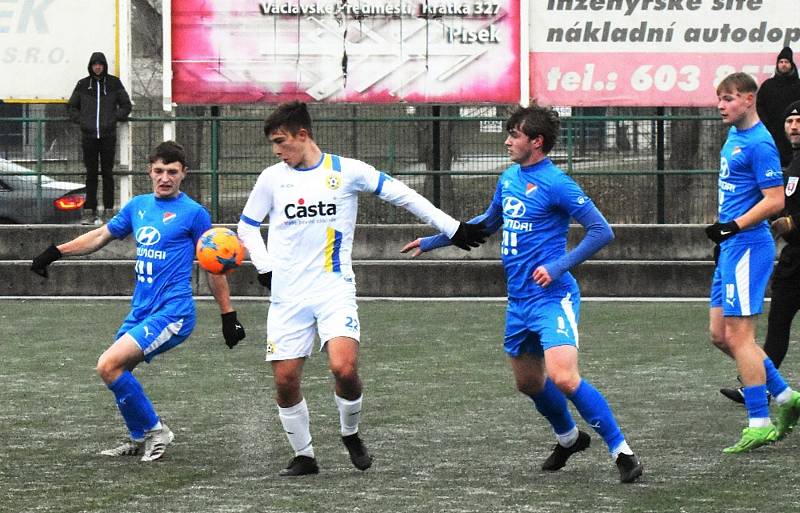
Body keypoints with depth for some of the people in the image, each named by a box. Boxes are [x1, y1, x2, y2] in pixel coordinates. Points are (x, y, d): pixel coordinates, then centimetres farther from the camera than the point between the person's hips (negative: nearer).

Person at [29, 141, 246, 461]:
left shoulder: (193, 213, -6)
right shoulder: (138, 206, 12)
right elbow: (101, 236, 24)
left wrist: (229, 316, 0)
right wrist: (55, 252, 16)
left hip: (172, 312, -8)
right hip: (140, 311, 8)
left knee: (109, 366, -19)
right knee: (117, 371, 14)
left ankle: (155, 430, -5)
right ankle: (139, 440, 32)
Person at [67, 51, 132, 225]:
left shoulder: (114, 83, 4)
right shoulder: (83, 85, 7)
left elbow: (126, 105, 11)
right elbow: (71, 106, 16)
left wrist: (115, 118, -1)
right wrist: (80, 120, 2)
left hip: (108, 135, -1)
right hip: (89, 136, 1)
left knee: (107, 173, 1)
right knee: (91, 173, 3)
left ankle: (108, 211, 2)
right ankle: (89, 211, 3)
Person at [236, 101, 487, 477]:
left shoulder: (346, 171, -1)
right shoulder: (272, 178, 5)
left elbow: (401, 195, 5)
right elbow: (246, 226, 18)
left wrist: (453, 229, 5)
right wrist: (266, 268, 3)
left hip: (334, 290, -3)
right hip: (288, 297, 3)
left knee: (344, 367, -21)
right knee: (285, 379, -3)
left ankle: (350, 433, 6)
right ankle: (303, 456, 15)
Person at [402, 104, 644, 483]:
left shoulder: (555, 183, -13)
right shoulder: (509, 178, 12)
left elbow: (602, 231, -16)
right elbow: (488, 222, 30)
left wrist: (558, 267, -22)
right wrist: (433, 242, 32)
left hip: (552, 297, -9)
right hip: (518, 302, 9)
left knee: (563, 378, -23)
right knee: (528, 382, 19)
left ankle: (621, 451, -15)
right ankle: (568, 438, 43)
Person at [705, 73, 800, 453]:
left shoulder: (759, 144, -16)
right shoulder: (734, 137, 14)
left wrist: (734, 226, -25)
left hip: (747, 246, -10)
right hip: (731, 249, 10)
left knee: (739, 336, -8)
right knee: (720, 335, 12)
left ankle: (759, 425, -4)